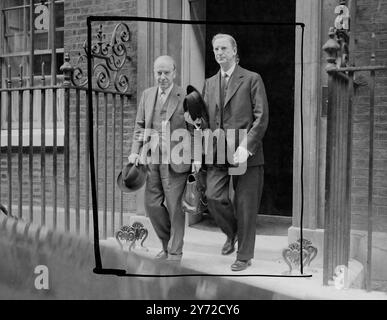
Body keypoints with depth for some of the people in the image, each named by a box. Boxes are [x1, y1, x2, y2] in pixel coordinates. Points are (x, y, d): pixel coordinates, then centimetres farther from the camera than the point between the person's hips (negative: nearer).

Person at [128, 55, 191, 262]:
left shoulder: (185, 97, -5)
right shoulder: (147, 95, 11)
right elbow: (139, 126, 15)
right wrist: (135, 151, 4)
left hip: (175, 160, -5)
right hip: (151, 158, 5)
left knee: (174, 207, 2)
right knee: (152, 204, 8)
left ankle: (175, 252, 19)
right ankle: (167, 243, 31)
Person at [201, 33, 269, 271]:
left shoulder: (252, 79, 1)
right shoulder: (210, 83, 16)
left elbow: (261, 117, -6)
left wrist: (245, 147, -16)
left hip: (246, 153, -4)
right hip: (218, 153, 4)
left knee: (246, 206, 2)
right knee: (213, 197, -7)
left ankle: (244, 256, 18)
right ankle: (232, 233, 24)